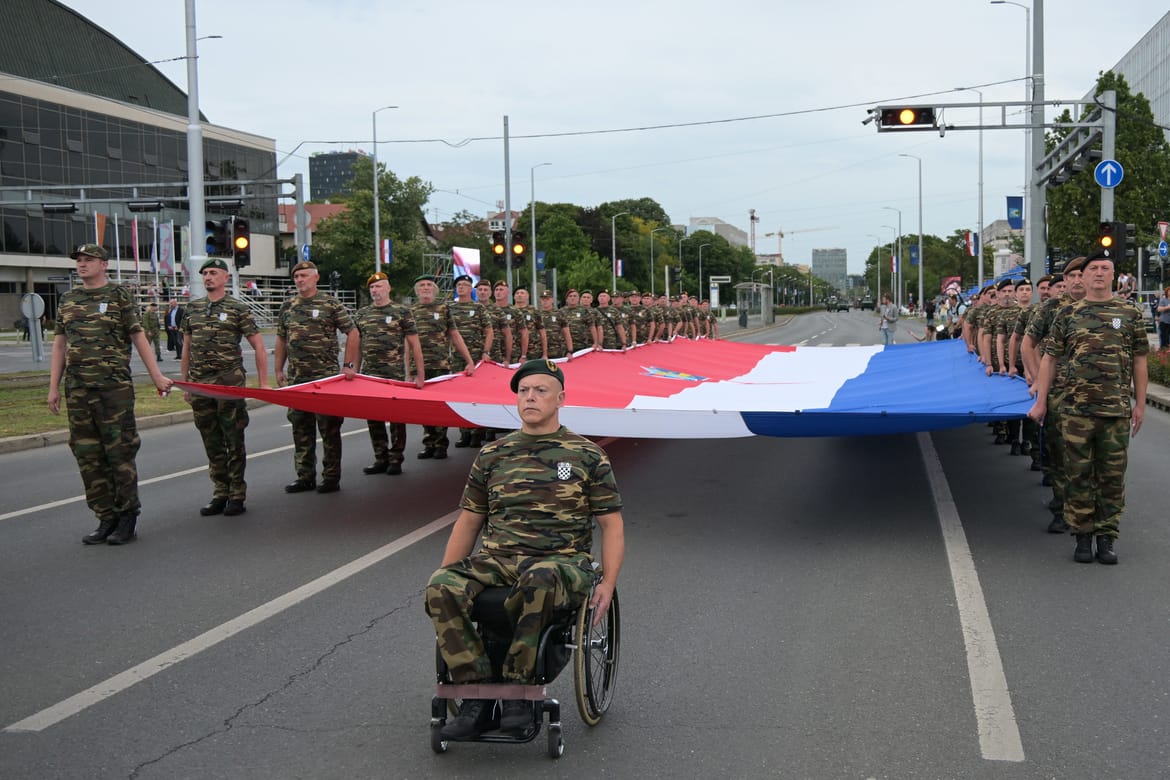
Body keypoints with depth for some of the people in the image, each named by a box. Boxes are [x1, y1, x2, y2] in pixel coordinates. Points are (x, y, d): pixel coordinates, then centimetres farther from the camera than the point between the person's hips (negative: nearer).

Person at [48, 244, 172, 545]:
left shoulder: (119, 296, 1)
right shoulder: (67, 300, 14)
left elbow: (139, 338, -1)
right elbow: (59, 345, 15)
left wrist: (156, 376, -6)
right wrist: (54, 387, 10)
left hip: (114, 387, -5)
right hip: (77, 390, 5)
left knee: (120, 453, -3)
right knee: (88, 456, 6)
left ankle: (127, 517, 6)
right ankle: (106, 518, 15)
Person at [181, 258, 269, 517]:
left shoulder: (238, 309, -1)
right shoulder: (193, 308, 14)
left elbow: (258, 346, -1)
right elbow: (187, 347, 19)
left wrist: (263, 383, -7)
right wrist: (185, 383, 15)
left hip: (229, 382, -5)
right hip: (199, 384, 5)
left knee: (234, 441, 0)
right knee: (212, 443, 9)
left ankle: (237, 496, 6)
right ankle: (220, 494, 17)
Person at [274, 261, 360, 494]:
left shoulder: (331, 304, -3)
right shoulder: (287, 307, 12)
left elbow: (353, 333, -2)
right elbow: (281, 339, 19)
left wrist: (348, 365, -7)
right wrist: (279, 370, 14)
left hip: (326, 376, -5)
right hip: (297, 378, 5)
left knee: (329, 428, -1)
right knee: (301, 428, 8)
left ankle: (331, 477, 5)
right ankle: (305, 476, 16)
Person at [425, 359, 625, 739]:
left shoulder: (587, 456, 9)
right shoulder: (492, 455, 16)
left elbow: (611, 525, 8)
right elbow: (468, 522, 20)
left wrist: (608, 583, -6)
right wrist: (447, 575, 8)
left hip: (562, 562, -3)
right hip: (494, 560, 3)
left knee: (538, 580, -41)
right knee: (441, 587, -28)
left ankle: (517, 687, -25)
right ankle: (477, 695, -23)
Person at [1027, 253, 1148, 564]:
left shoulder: (1130, 313, 7)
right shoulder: (1068, 314, 6)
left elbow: (1139, 361, 8)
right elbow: (1050, 358, 7)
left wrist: (1140, 404, 4)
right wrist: (1041, 401, 3)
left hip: (1117, 410, 0)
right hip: (1076, 409, 0)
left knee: (1112, 476, 5)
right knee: (1078, 476, 3)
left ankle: (1106, 538, 14)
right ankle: (1082, 538, 13)